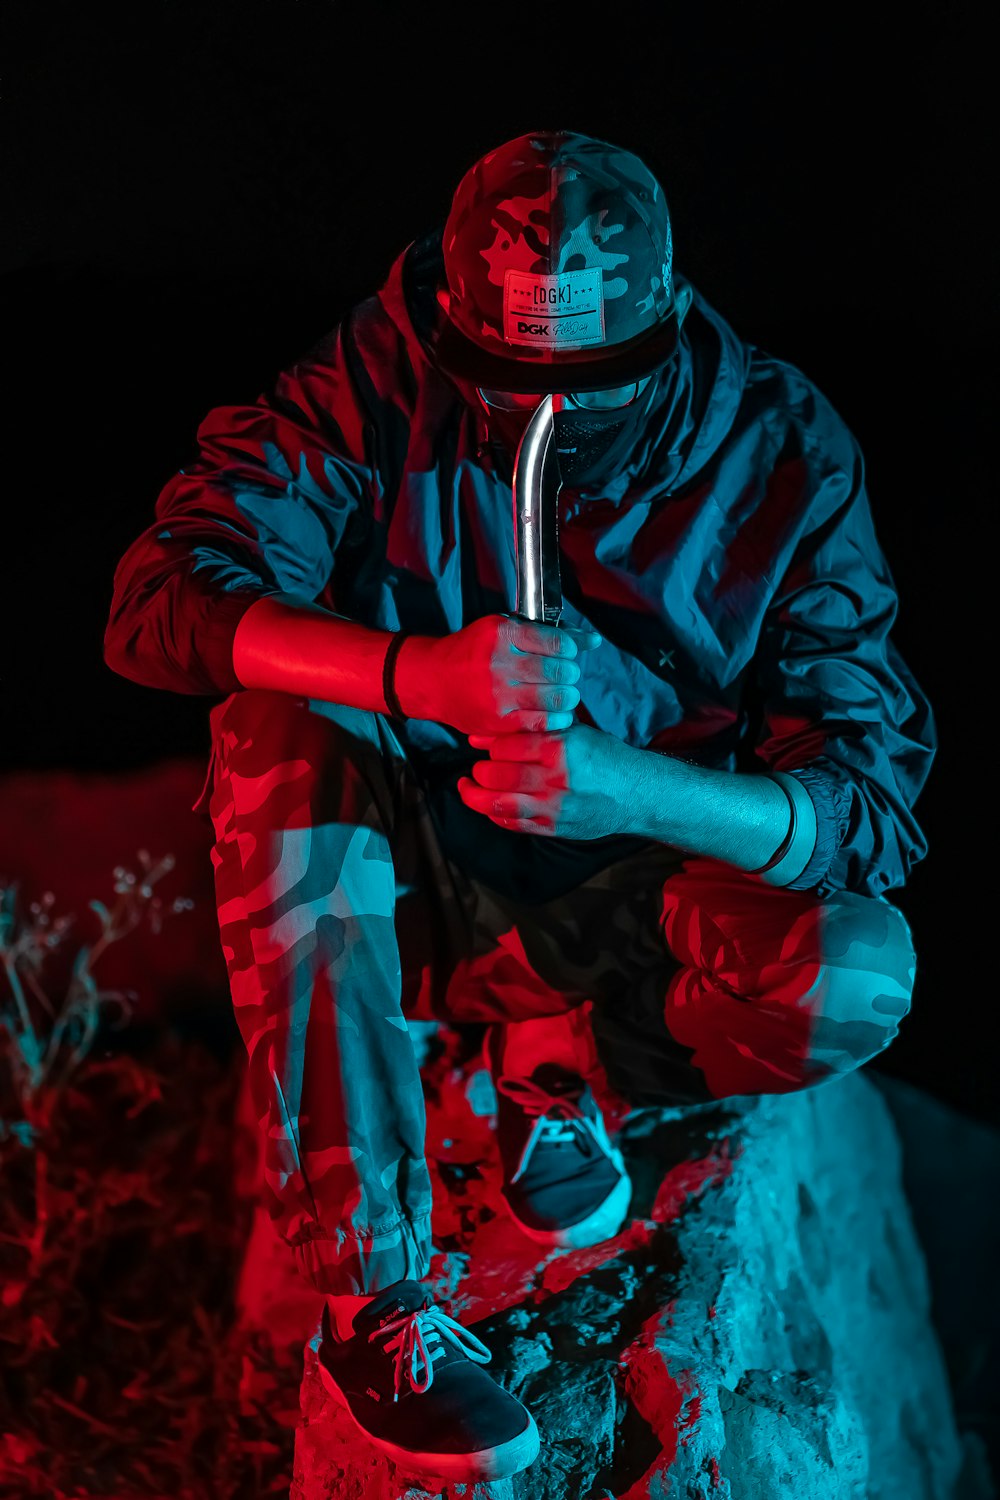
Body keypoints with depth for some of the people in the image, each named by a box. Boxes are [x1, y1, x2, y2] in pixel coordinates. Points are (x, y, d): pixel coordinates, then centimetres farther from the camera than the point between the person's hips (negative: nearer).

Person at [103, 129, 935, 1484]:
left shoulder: (781, 455, -14)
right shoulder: (390, 379, -15)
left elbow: (874, 804, -18)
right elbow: (159, 601, -25)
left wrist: (631, 789, -38)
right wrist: (422, 674, -43)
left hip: (624, 894, 0)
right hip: (391, 878, 1)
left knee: (859, 975, -30)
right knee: (281, 731, -32)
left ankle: (560, 1057, 5)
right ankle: (371, 1299, -25)